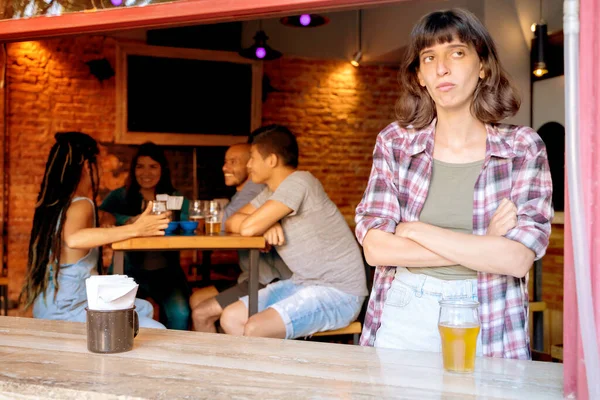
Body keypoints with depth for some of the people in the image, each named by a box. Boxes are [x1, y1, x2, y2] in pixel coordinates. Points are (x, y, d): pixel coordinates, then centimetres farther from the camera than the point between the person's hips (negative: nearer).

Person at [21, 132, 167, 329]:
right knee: (156, 332, -18)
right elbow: (73, 239, -42)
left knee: (144, 308, 22)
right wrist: (135, 230, -45)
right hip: (65, 313, -10)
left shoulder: (51, 202, 10)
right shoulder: (80, 205, -17)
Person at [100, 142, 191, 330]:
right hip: (127, 272, 0)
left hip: (166, 272, 1)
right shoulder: (119, 196, 10)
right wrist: (130, 221, -27)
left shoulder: (176, 199, 11)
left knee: (180, 313, -24)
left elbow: (187, 222, -10)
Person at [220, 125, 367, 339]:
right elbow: (232, 223, 8)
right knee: (231, 318, 1)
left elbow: (249, 227, -23)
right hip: (302, 284, 9)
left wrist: (262, 223, 0)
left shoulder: (298, 182, -19)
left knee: (254, 330, -25)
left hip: (339, 292, -9)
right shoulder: (271, 191, 10)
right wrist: (266, 224, -11)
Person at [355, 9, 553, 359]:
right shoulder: (395, 142, 1)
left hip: (486, 326, -1)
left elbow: (518, 258, -13)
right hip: (402, 318, 1)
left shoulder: (524, 148, -3)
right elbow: (375, 247, -8)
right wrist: (482, 248, -12)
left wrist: (415, 230, -11)